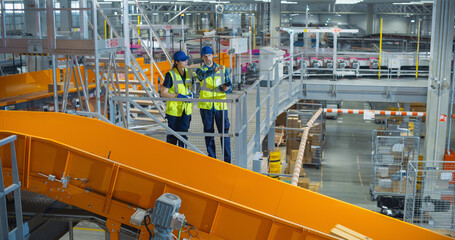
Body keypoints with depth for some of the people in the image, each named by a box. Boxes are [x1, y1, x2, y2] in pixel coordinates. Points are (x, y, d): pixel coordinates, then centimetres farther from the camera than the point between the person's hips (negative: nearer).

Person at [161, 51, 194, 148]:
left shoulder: (189, 73, 7)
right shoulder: (170, 75, -11)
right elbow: (163, 93, -11)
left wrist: (191, 94, -3)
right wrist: (178, 96, -21)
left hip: (186, 109, 5)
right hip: (174, 109, -5)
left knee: (184, 132, 7)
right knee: (173, 135, 3)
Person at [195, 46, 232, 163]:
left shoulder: (223, 69, 10)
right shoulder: (200, 70, 5)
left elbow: (229, 86, 9)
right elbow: (203, 75, -21)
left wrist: (226, 88, -16)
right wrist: (214, 70, -41)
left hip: (220, 105, 0)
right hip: (206, 106, 0)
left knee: (224, 132, -3)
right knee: (208, 132, 7)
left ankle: (227, 159, 2)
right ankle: (212, 158, 18)